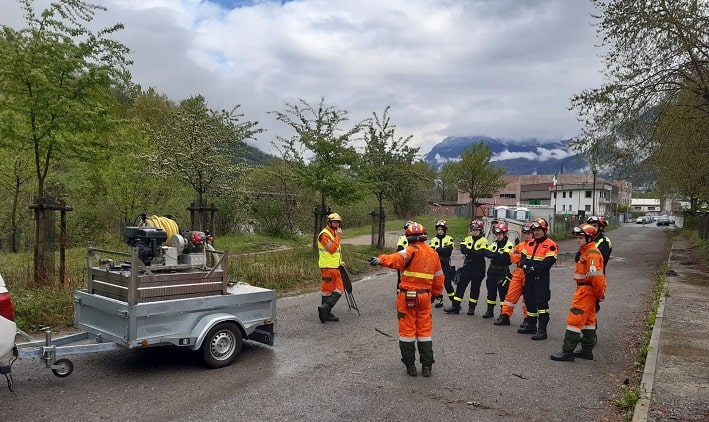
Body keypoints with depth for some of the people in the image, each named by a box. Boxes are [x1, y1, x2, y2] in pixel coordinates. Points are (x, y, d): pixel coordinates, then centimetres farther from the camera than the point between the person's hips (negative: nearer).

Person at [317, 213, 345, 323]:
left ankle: (325, 311, 9)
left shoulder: (334, 233, 19)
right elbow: (331, 249, -22)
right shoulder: (325, 234, -12)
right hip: (327, 267, -10)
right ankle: (325, 309, 2)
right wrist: (338, 237, -17)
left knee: (339, 289, 8)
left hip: (335, 267, 10)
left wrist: (339, 261, 17)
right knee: (327, 290, -4)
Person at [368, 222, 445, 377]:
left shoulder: (412, 250, -10)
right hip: (425, 296, 6)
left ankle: (410, 365, 12)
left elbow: (398, 259, -34)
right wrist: (435, 294, 29)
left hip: (408, 296, -5)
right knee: (425, 330, 14)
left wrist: (381, 260, -49)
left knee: (407, 330, 5)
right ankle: (427, 366, 16)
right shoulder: (433, 253, 10)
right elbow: (439, 277, 16)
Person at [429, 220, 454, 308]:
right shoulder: (433, 240, 10)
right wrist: (442, 251, -20)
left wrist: (437, 250, -16)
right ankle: (439, 300, 18)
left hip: (446, 264, -3)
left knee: (447, 283, -7)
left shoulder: (449, 239, 1)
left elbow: (449, 250, -15)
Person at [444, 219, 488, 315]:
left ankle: (472, 307, 17)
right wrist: (475, 252, -21)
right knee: (461, 285, 1)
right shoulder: (467, 239, 8)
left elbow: (481, 253, -20)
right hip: (467, 265, 4)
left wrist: (469, 251, -16)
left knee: (475, 288, 6)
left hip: (478, 268, -4)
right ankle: (455, 306, 4)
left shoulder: (484, 241, -5)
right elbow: (462, 249, -9)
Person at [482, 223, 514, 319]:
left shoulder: (509, 245, -8)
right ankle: (490, 310, 22)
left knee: (503, 293, -3)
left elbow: (506, 258, -19)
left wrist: (494, 255, -15)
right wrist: (498, 255, -13)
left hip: (502, 272, -6)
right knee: (491, 291, 11)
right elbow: (486, 253, 3)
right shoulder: (493, 244, 13)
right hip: (492, 270, 6)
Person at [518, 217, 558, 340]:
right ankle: (531, 325, 28)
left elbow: (549, 262, -18)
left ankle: (542, 330, -7)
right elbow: (523, 257, 12)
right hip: (529, 277, 8)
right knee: (529, 301, 15)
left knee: (541, 302, -9)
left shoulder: (550, 245, -8)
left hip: (541, 278, -8)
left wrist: (534, 268, -22)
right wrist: (525, 264, -9)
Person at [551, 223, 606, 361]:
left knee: (574, 319, -8)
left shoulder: (592, 254, -18)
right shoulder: (586, 252, 15)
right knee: (588, 320, 16)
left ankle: (567, 351, -5)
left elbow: (596, 276, -23)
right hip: (586, 291, 11)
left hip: (585, 291, -11)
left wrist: (600, 294, -13)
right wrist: (599, 293, 21)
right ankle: (587, 350, 25)